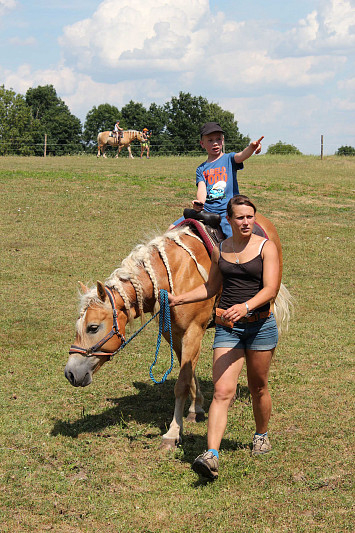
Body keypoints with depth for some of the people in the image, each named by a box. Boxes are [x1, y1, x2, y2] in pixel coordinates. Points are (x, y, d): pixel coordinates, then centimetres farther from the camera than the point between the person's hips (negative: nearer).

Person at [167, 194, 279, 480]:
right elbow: (211, 287, 20)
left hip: (261, 325, -2)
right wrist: (179, 298, 11)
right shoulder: (220, 250, 6)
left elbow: (270, 289, -16)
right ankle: (212, 455, -19)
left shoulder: (266, 247, -5)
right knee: (222, 391, -10)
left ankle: (262, 435, 41)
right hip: (227, 328, 2)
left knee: (258, 388, 14)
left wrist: (245, 306, -33)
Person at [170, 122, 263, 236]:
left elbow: (241, 156, -15)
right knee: (173, 229, -6)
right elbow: (202, 189, -2)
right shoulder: (201, 169, 13)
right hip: (205, 210, 3)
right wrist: (199, 203, -25)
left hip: (227, 211, -3)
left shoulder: (229, 159, 7)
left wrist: (251, 147, -39)